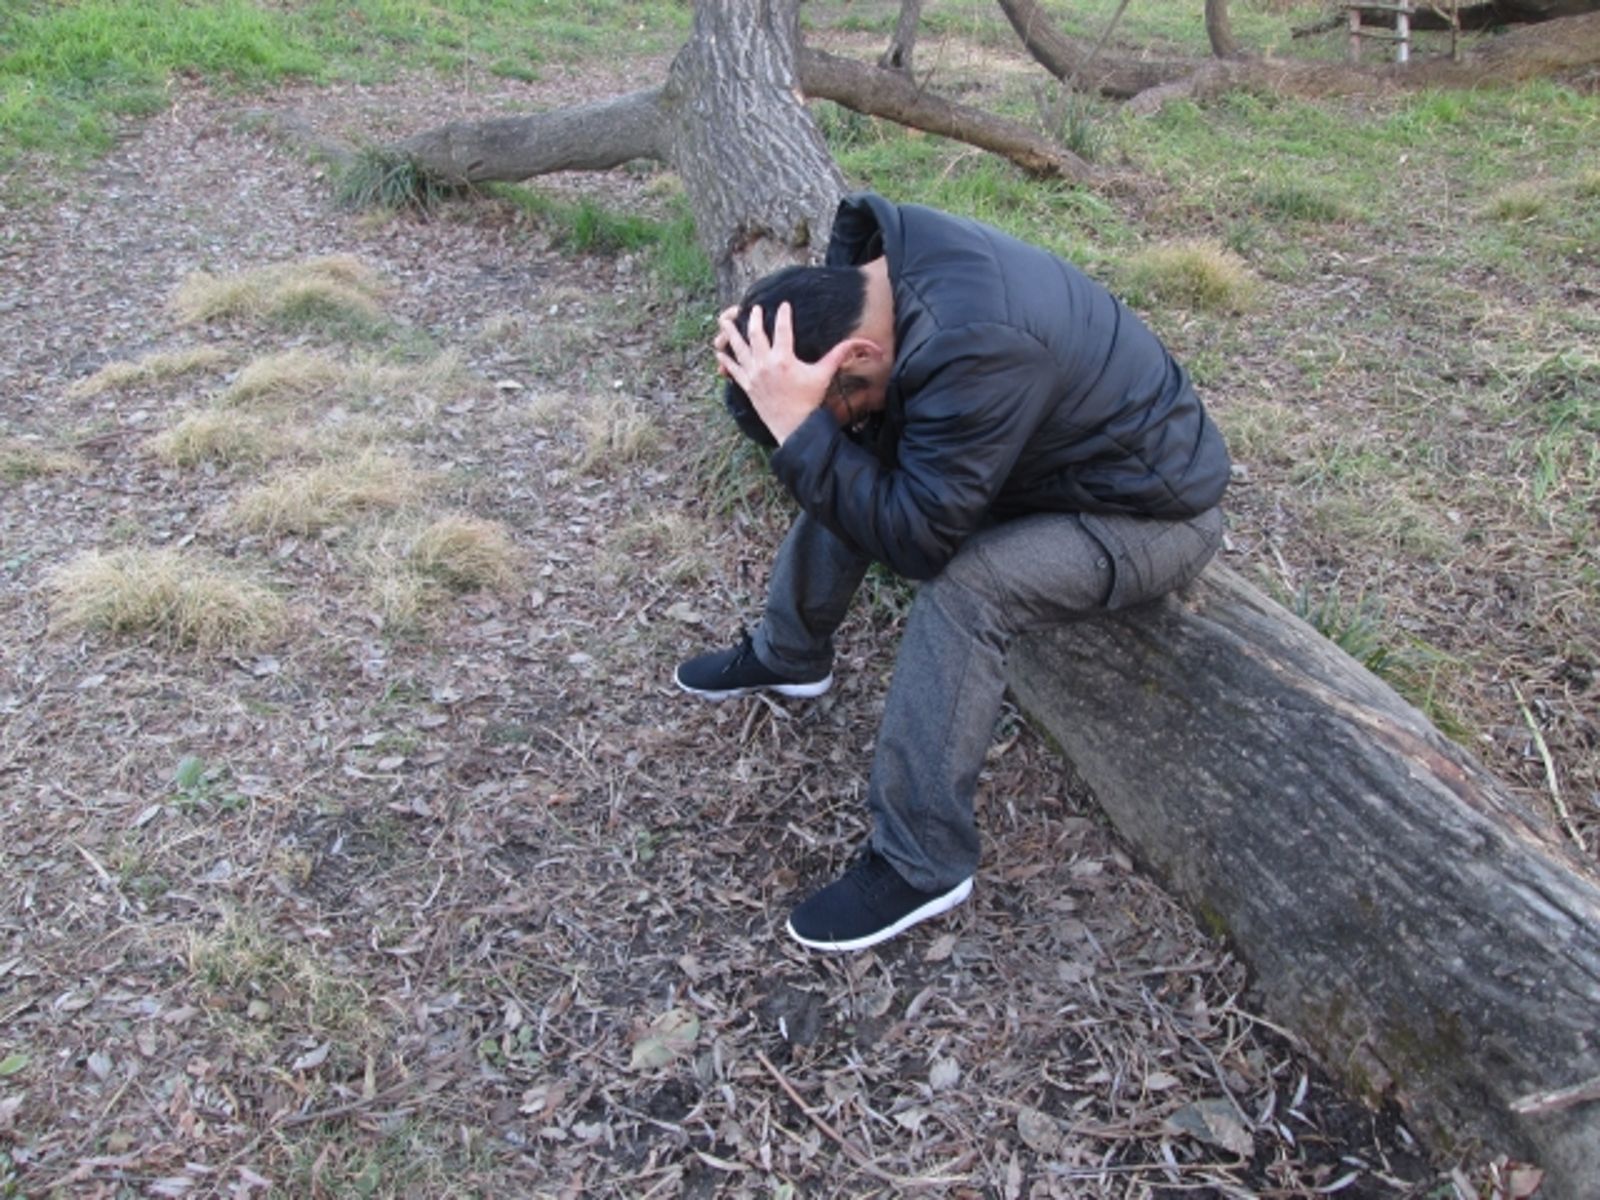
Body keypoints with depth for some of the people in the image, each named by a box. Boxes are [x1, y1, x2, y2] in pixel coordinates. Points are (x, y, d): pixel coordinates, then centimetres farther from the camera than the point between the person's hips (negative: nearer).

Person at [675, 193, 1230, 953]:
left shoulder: (974, 350, -38)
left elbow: (915, 540, -34)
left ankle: (921, 865, -18)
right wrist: (762, 391, -22)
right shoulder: (875, 266, -12)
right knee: (843, 471, 1)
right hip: (1052, 448, 9)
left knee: (962, 588, -31)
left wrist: (798, 426, -37)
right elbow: (845, 441, -2)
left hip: (1149, 509, -8)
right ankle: (788, 654, 23)